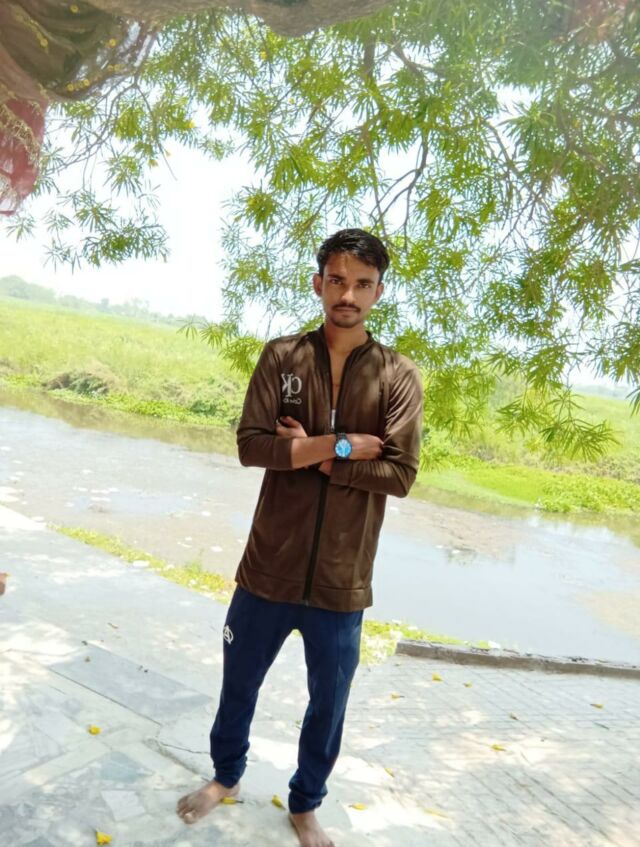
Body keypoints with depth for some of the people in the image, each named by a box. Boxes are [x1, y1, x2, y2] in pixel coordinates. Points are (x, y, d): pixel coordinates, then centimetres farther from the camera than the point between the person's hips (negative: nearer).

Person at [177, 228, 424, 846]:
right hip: (270, 567, 1)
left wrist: (311, 452, -15)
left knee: (328, 704, 18)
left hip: (342, 581, 0)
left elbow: (401, 474, -12)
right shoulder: (281, 356, -3)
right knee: (239, 684, 21)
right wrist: (344, 445, -17)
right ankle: (226, 776, 51)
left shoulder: (399, 376, -5)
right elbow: (250, 445, -12)